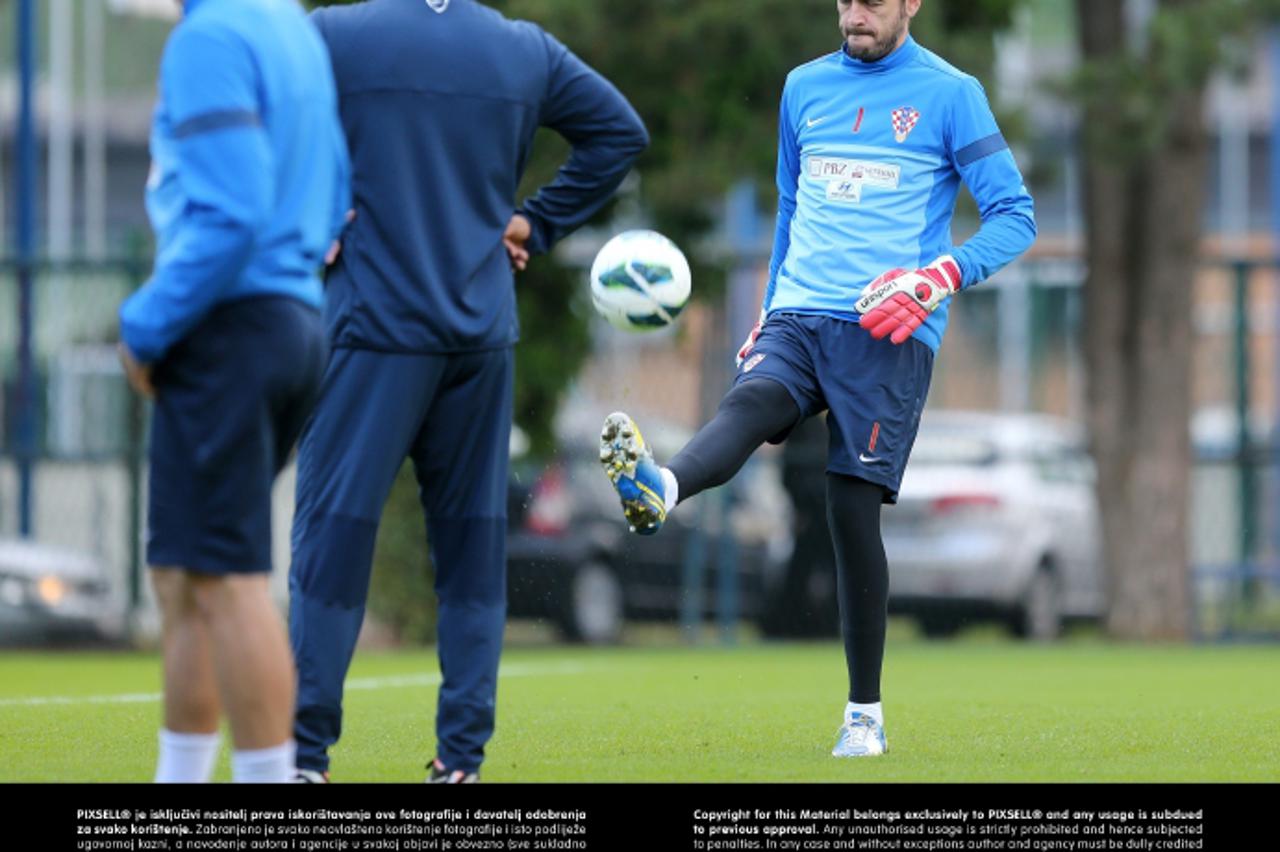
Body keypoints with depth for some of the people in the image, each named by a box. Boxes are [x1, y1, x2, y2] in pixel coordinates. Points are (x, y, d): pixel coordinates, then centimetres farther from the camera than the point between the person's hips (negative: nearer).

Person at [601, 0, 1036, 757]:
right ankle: (657, 490, -61)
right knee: (750, 403, -28)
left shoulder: (949, 94, 1)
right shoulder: (805, 88, 16)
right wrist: (770, 316, 24)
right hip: (798, 318, 4)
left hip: (890, 334, -3)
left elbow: (1015, 217, -1)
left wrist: (943, 275, -17)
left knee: (854, 512, -8)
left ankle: (866, 714, 3)